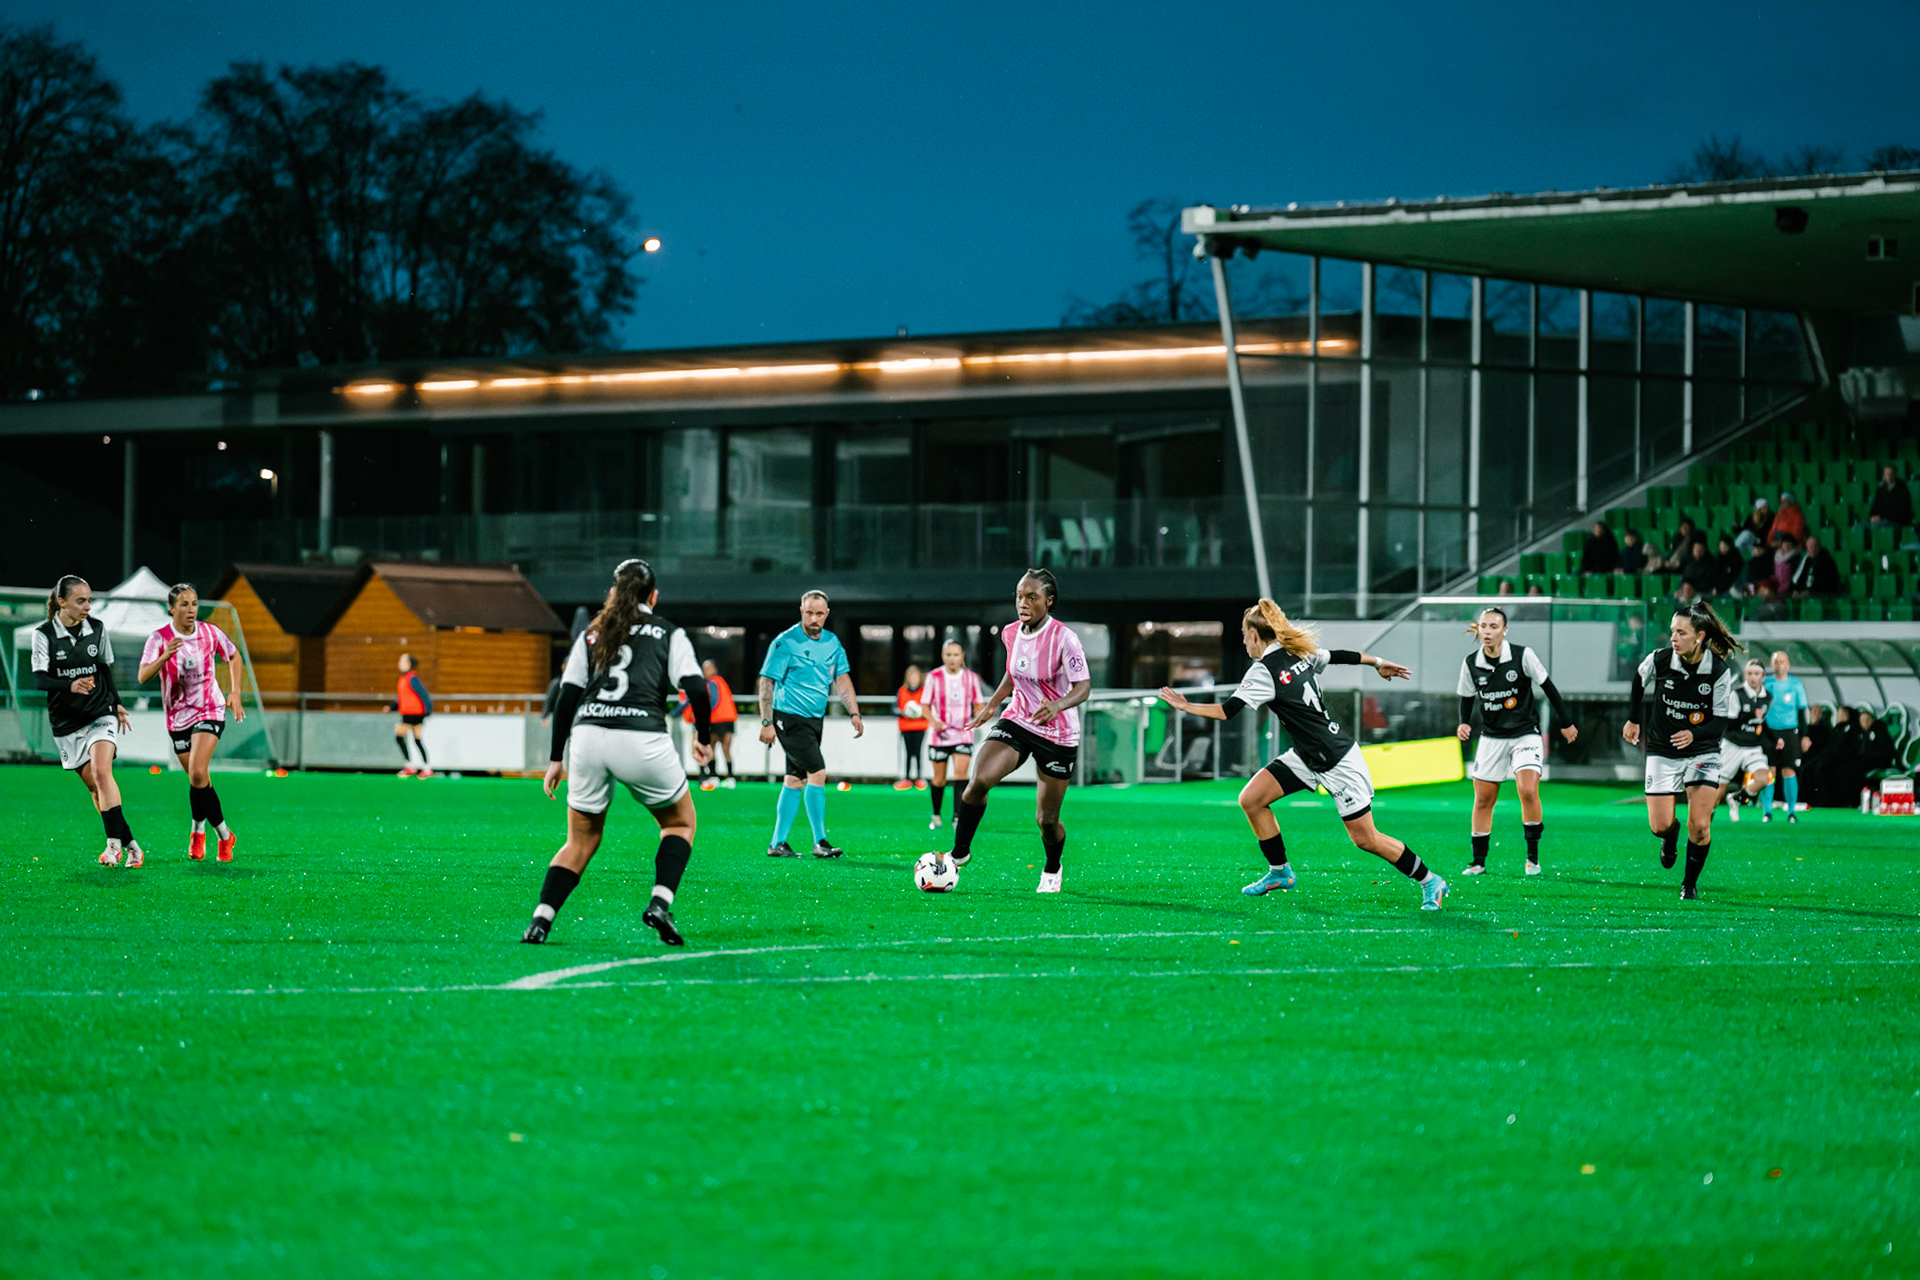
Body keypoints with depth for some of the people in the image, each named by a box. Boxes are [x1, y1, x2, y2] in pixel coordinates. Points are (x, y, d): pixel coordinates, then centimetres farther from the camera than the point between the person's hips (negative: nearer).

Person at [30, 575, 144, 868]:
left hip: (101, 715, 0)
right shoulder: (44, 634, -8)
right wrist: (70, 686, -34)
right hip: (66, 722, 0)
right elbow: (39, 680, -16)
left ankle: (114, 843, -24)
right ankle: (130, 844, 10)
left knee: (101, 771, -22)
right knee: (94, 786, 2)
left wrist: (115, 703, 24)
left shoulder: (97, 630, 1)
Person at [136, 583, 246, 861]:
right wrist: (166, 655, -39)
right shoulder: (159, 637, -10)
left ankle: (198, 831, -2)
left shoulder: (210, 633, -5)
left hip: (210, 711, -1)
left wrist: (234, 693, 6)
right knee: (200, 781, 8)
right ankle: (223, 835, 25)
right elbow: (143, 676, -23)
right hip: (178, 717, 1)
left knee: (197, 774, -20)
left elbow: (234, 657, 15)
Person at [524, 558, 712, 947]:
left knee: (581, 841, 16)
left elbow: (567, 698, 13)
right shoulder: (668, 634, 11)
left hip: (587, 737, 3)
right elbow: (695, 688, 0)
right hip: (643, 740, -3)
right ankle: (660, 902, -1)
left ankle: (540, 919, -1)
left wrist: (556, 758, 16)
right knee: (681, 821, 20)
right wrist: (704, 738, 15)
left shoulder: (591, 634, 19)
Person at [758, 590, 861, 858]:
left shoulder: (832, 642, 9)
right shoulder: (786, 642, -10)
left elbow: (842, 679, 14)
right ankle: (820, 842, -9)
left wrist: (854, 713, 3)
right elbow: (767, 682, -10)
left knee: (796, 780, 8)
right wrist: (766, 722, -14)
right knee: (817, 773, -14)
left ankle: (778, 843, 14)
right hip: (789, 718, -7)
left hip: (815, 719, 7)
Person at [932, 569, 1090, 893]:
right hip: (1017, 721, 4)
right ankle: (959, 852, -7)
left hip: (1058, 734, -4)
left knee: (1046, 820, 4)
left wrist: (1058, 705, -39)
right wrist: (992, 705, 15)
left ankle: (1052, 869, 35)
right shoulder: (1011, 634, -1)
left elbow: (1082, 687, -20)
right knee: (979, 781, -23)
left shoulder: (1063, 638, -19)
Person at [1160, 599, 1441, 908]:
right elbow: (1339, 656, 16)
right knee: (1251, 799, 1)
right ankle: (1279, 872, 15)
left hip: (1338, 762, -9)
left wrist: (1186, 707, -11)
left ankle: (1429, 882, 12)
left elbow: (1227, 711, -23)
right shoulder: (1299, 654, 3)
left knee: (1365, 839, -1)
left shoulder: (1264, 672, -20)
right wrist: (1377, 662, 32)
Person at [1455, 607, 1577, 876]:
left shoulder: (1522, 655, -12)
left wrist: (1566, 722, 2)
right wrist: (1464, 723, -6)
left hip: (1525, 734, -3)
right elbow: (1467, 698, 12)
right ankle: (1478, 861, 15)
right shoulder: (1470, 663, -3)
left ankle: (1533, 856, -7)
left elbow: (1548, 688, -3)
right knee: (1482, 799, 3)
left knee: (1528, 790, -21)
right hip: (1491, 737, 3)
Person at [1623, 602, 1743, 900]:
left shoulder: (1720, 671, -16)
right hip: (1662, 752, 1)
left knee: (1700, 826, -11)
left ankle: (1690, 882, 15)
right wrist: (1633, 720, 18)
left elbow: (1721, 721, -11)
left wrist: (1694, 734, -29)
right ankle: (1671, 835, 34)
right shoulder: (1659, 660, -15)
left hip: (1702, 752, -1)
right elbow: (1639, 678, 10)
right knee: (1660, 826, -5)